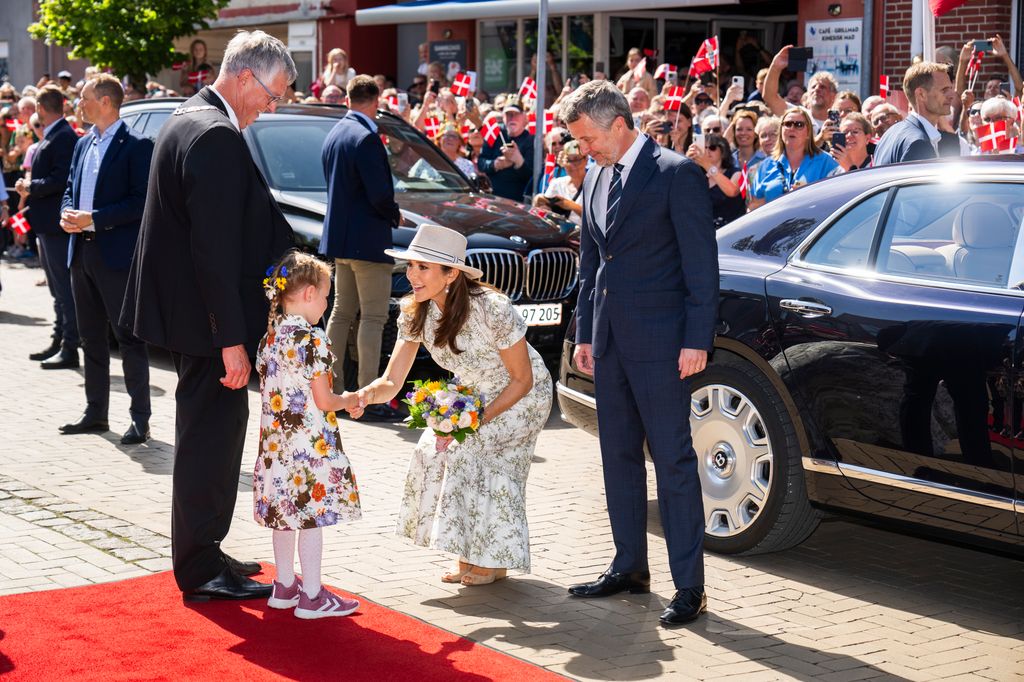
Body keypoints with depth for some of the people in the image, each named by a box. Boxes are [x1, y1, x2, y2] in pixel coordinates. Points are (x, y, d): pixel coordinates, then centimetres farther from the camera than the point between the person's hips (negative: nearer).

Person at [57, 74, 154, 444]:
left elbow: (141, 202, -16)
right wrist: (67, 214, -1)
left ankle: (140, 418, 0)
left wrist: (93, 219, -19)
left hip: (117, 254, -8)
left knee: (129, 338, -4)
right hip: (83, 252, 8)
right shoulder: (83, 144, 15)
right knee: (91, 337, 13)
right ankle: (96, 413, 22)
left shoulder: (137, 146, -10)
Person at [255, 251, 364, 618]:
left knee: (286, 510, 17)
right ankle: (312, 596, 5)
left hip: (277, 442, 8)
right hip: (311, 443, -8)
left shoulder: (270, 337, 8)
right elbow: (323, 400, -16)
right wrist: (347, 401, 4)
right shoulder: (312, 339, -17)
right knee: (312, 517, -1)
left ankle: (285, 585, 26)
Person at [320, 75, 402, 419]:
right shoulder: (366, 137, -17)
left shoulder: (333, 134, 12)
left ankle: (331, 385, 20)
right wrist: (395, 215, -2)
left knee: (341, 313, 16)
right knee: (373, 317, -6)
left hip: (338, 236, 9)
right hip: (367, 240, -9)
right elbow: (380, 193, -22)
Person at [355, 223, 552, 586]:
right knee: (434, 450, -11)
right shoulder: (415, 312, -16)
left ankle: (493, 561, -3)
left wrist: (477, 420, -29)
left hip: (522, 395, -6)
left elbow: (522, 380, -22)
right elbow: (392, 381, -15)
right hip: (474, 394, 6)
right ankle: (470, 556, 7)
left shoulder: (492, 311, -34)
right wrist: (366, 394, -38)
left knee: (465, 451, -22)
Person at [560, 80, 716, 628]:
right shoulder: (596, 179, 13)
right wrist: (585, 333, 15)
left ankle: (689, 586, 1)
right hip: (610, 342, 8)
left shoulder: (676, 174, -10)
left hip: (660, 341, -8)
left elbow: (702, 264, -12)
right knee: (619, 457, 13)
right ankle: (629, 567, 25)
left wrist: (696, 340, -16)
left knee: (673, 461, -4)